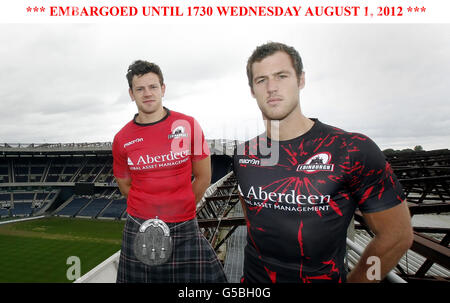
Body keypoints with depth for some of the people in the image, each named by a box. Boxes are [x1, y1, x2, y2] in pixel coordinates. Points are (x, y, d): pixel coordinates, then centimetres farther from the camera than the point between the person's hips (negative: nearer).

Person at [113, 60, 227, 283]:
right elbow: (125, 186, 12)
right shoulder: (122, 140, -1)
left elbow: (203, 177, 1)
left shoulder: (188, 126, -6)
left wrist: (180, 209, 8)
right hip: (138, 229, 2)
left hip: (185, 230, -1)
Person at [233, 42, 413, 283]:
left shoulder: (354, 151, -18)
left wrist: (351, 280, -3)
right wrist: (259, 259, 7)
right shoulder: (243, 155, -6)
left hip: (324, 276, -2)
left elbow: (396, 235, -10)